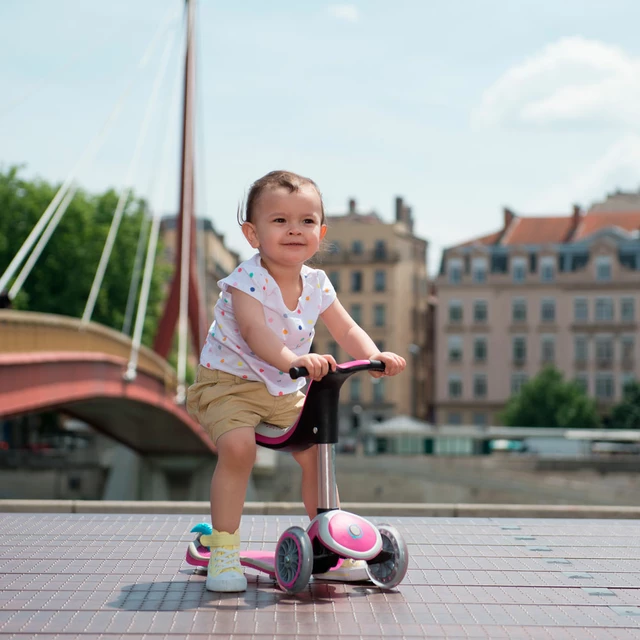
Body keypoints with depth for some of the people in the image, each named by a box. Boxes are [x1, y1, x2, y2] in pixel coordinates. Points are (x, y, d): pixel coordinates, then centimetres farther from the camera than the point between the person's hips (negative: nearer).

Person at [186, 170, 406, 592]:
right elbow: (255, 331, -36)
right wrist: (293, 359, -54)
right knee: (238, 446, -29)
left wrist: (374, 356, -20)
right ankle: (223, 548, -16)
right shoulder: (246, 282, -21)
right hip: (230, 381, -6)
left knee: (318, 449, -2)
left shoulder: (316, 284, 0)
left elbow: (346, 329, 1)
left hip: (284, 390, 6)